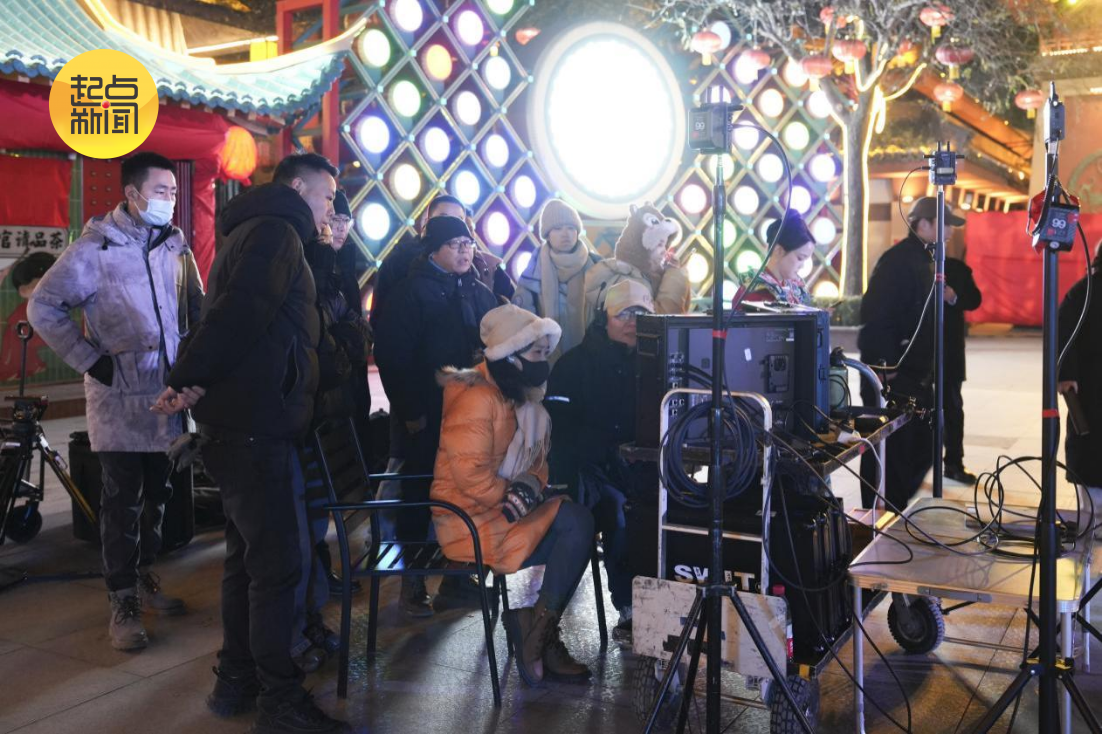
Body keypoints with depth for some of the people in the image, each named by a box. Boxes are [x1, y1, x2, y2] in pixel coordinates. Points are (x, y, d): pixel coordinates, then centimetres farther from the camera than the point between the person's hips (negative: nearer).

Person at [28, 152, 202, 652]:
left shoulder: (175, 247, 7)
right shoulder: (96, 248, -9)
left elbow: (197, 308, 18)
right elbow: (43, 308, -6)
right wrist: (89, 359, -10)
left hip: (168, 395, 5)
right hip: (118, 397, -5)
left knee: (157, 494, 14)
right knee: (123, 502, 0)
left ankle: (143, 580, 32)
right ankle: (123, 604, 11)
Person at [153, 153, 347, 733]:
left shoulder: (255, 232, 23)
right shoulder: (276, 233, -10)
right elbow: (237, 313, -22)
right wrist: (191, 380, -20)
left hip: (241, 424, 11)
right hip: (256, 424, -11)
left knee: (248, 554, 17)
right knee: (277, 562, -8)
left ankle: (236, 681, 27)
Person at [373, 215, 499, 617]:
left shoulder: (479, 293, 12)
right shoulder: (411, 291, -6)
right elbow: (393, 354, -11)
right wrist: (409, 410, -15)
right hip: (428, 415, -5)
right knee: (420, 493, 3)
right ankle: (412, 581, 14)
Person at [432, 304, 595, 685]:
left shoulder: (523, 399, 14)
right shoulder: (477, 399, -17)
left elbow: (537, 461, 15)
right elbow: (469, 473, -24)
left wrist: (530, 486, -6)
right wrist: (511, 499, -16)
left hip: (503, 511, 10)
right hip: (469, 521, -10)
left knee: (577, 524, -7)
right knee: (576, 521, -19)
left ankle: (540, 635, -3)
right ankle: (540, 632, -9)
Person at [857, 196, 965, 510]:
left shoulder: (925, 259, 15)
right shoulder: (897, 260, -15)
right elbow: (874, 316, -23)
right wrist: (887, 369, -22)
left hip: (916, 375, 10)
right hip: (892, 377, -10)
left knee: (922, 449, 15)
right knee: (891, 452, -2)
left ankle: (895, 509, 29)